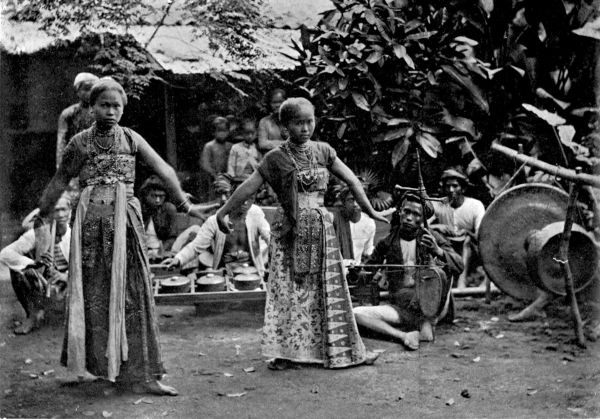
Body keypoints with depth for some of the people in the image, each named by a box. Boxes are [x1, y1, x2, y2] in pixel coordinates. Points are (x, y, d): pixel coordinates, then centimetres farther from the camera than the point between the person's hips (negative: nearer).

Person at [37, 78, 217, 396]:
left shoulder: (131, 139, 6)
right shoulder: (80, 142, 4)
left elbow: (163, 170, 7)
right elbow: (60, 180, 11)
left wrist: (185, 205, 7)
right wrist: (41, 215, 15)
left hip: (126, 220, 1)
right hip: (92, 221, -1)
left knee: (132, 292, 0)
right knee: (95, 291, 3)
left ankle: (139, 373, 7)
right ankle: (101, 362, 14)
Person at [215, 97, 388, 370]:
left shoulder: (323, 151, 4)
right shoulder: (276, 158, -4)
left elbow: (351, 179, 8)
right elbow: (248, 187, -2)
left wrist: (370, 211, 9)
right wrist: (223, 212, -3)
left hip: (320, 228, 3)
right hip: (290, 231, -3)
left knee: (329, 289, 7)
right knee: (287, 290, -2)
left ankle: (341, 350, 15)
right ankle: (283, 352, 5)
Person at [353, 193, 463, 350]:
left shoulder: (432, 238, -2)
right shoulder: (388, 242, 2)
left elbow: (460, 265, -13)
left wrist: (438, 251, -31)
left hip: (430, 304, -2)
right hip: (400, 306, 2)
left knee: (439, 271, -32)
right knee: (356, 313, -20)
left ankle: (428, 323, -15)